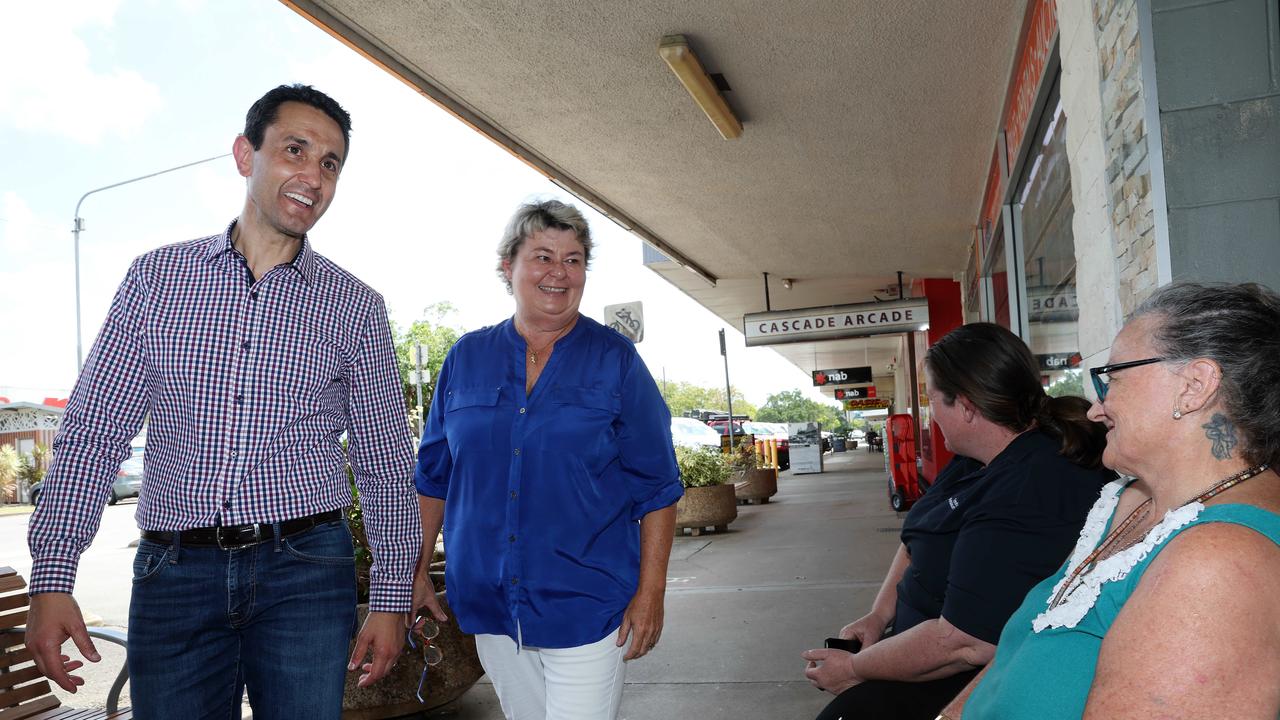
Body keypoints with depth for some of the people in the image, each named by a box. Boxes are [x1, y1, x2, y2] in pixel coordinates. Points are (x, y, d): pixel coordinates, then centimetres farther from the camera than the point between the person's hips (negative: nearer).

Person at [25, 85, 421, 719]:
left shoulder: (355, 306, 3)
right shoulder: (155, 277, 5)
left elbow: (387, 466, 5)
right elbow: (92, 433, 4)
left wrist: (391, 595, 2)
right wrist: (51, 578, -3)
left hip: (305, 576, 0)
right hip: (173, 573, 1)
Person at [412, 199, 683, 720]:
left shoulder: (615, 360, -3)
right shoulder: (467, 358, 5)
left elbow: (656, 486, -4)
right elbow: (433, 475, 12)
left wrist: (651, 591, -8)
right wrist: (416, 571, 9)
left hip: (585, 605, -3)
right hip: (489, 604, 3)